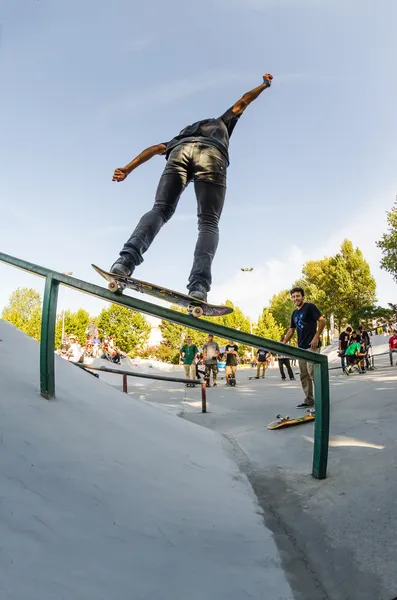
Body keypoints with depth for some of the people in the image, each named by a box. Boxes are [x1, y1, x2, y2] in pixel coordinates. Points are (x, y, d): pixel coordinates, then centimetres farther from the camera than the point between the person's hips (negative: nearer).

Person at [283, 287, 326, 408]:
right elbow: (291, 330, 22)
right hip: (301, 347, 8)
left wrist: (316, 337, -19)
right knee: (304, 375, 9)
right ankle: (309, 400, 16)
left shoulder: (310, 307, -5)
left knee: (312, 372, -12)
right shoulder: (294, 313, 17)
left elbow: (322, 321, -12)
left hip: (312, 346, -8)